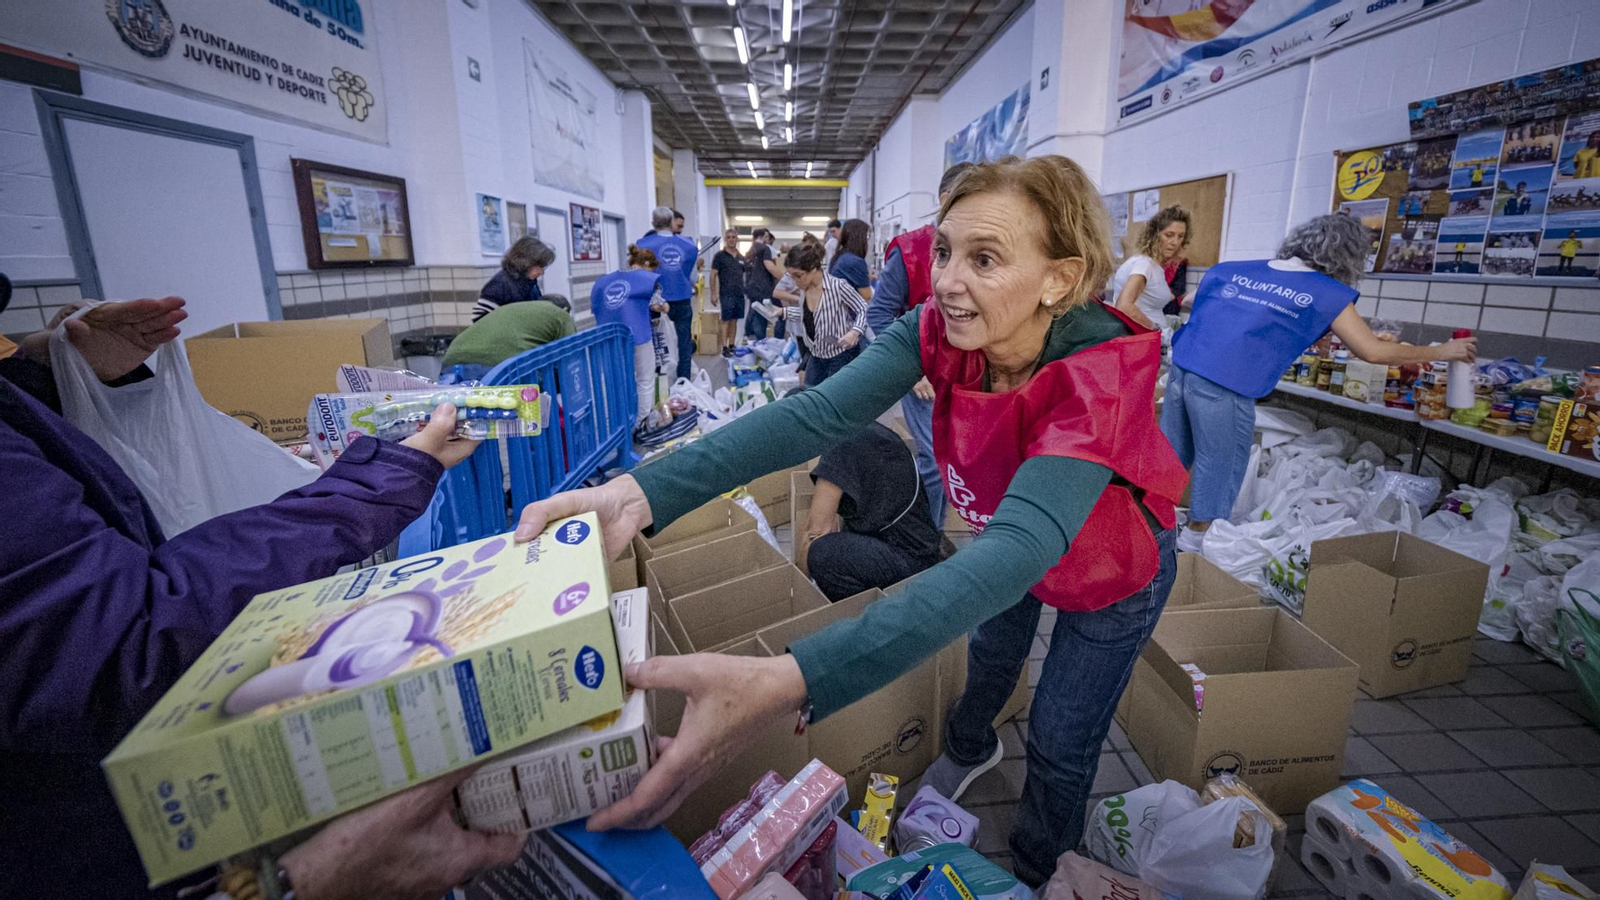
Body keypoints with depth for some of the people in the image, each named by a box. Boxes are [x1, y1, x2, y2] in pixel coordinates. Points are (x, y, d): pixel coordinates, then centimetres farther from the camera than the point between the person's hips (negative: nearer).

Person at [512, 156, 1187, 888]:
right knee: (990, 657, 30)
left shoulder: (1101, 379, -42)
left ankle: (1031, 872, 48)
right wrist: (640, 493, -55)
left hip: (1113, 572, -4)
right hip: (1005, 535, 4)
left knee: (1060, 745, 14)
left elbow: (1019, 548, -56)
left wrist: (787, 683, -69)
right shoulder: (937, 329, -27)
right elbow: (817, 413, -40)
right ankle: (970, 749, 65)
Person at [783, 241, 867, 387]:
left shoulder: (838, 286, -23)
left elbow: (864, 309, -15)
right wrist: (783, 311, 9)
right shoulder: (804, 289, -1)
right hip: (816, 356, 8)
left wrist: (855, 332, -31)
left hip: (842, 356, -7)